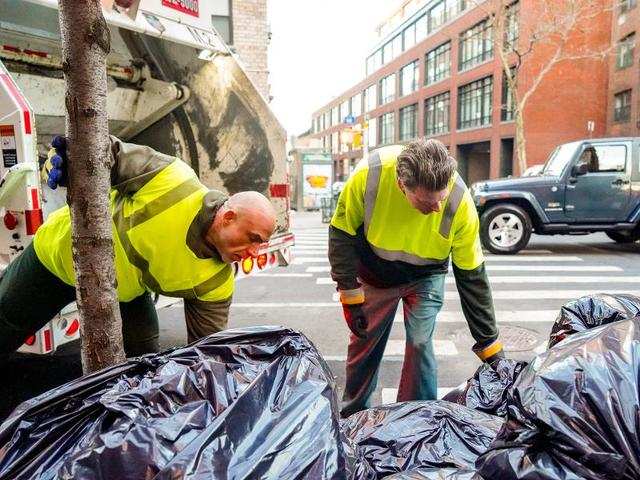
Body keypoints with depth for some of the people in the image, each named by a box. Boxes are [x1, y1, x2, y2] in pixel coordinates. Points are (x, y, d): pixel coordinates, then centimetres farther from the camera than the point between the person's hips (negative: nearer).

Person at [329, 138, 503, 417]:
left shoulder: (460, 202, -31)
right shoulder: (369, 173, -34)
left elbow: (472, 277, -20)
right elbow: (342, 233, -16)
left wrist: (491, 348, -15)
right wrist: (350, 296, -16)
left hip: (425, 277, 0)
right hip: (373, 275, 1)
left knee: (420, 343, -11)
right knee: (363, 344, 8)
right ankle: (352, 414, 32)